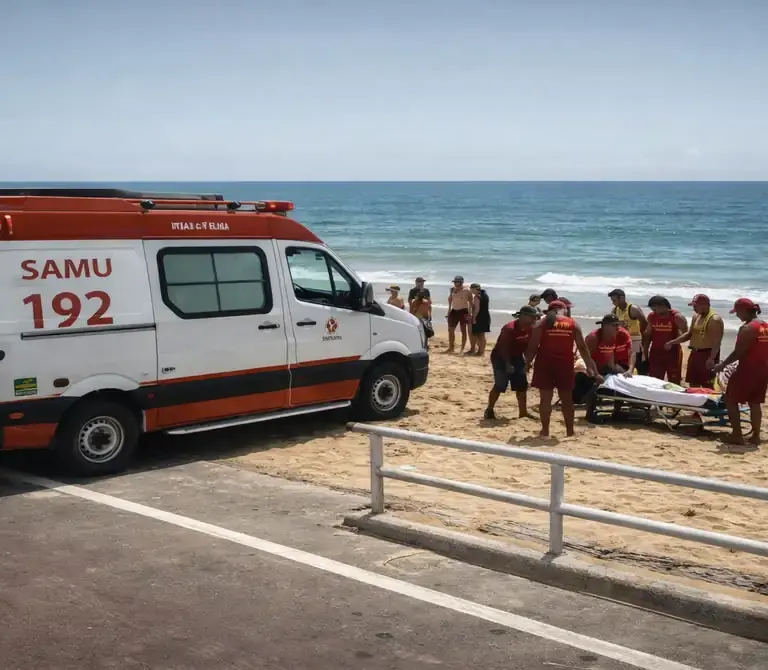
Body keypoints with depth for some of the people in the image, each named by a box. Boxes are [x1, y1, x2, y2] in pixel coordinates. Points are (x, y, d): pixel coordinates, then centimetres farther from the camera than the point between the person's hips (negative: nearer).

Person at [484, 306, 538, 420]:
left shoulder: (530, 328, -3)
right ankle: (489, 410, 2)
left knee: (522, 385, 7)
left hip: (516, 357, 8)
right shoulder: (510, 328, -27)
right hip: (500, 357, -8)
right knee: (500, 385, -12)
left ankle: (523, 412, 16)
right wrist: (508, 364, -27)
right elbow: (503, 348, -25)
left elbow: (527, 346, 8)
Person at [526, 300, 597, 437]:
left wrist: (527, 362, 5)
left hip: (545, 364, -1)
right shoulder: (573, 324, 6)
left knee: (546, 398, 4)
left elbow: (533, 346, -4)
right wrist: (590, 367, 9)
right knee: (567, 399, 12)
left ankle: (545, 431, 3)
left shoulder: (542, 323, 1)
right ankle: (570, 431, 18)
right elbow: (583, 348, 5)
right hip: (565, 364, 1)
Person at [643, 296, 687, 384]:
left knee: (674, 383, 1)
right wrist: (645, 352, 9)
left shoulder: (677, 317, -9)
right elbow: (648, 335, 12)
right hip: (655, 352, 4)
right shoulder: (651, 316, 4)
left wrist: (672, 342, -21)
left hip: (673, 352, -4)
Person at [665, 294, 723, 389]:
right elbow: (689, 334, 18)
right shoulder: (696, 316, 12)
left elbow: (717, 342, -20)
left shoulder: (715, 319, -15)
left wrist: (711, 358, -27)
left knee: (707, 386, -7)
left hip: (708, 354, -9)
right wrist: (672, 342, 7)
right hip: (695, 353, 9)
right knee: (693, 384, 13)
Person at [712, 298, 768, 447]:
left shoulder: (747, 328, -17)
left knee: (731, 399, 3)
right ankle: (755, 436, 15)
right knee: (755, 402, 15)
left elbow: (738, 353, -18)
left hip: (748, 369, -8)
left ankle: (737, 435, 0)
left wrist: (722, 365, -7)